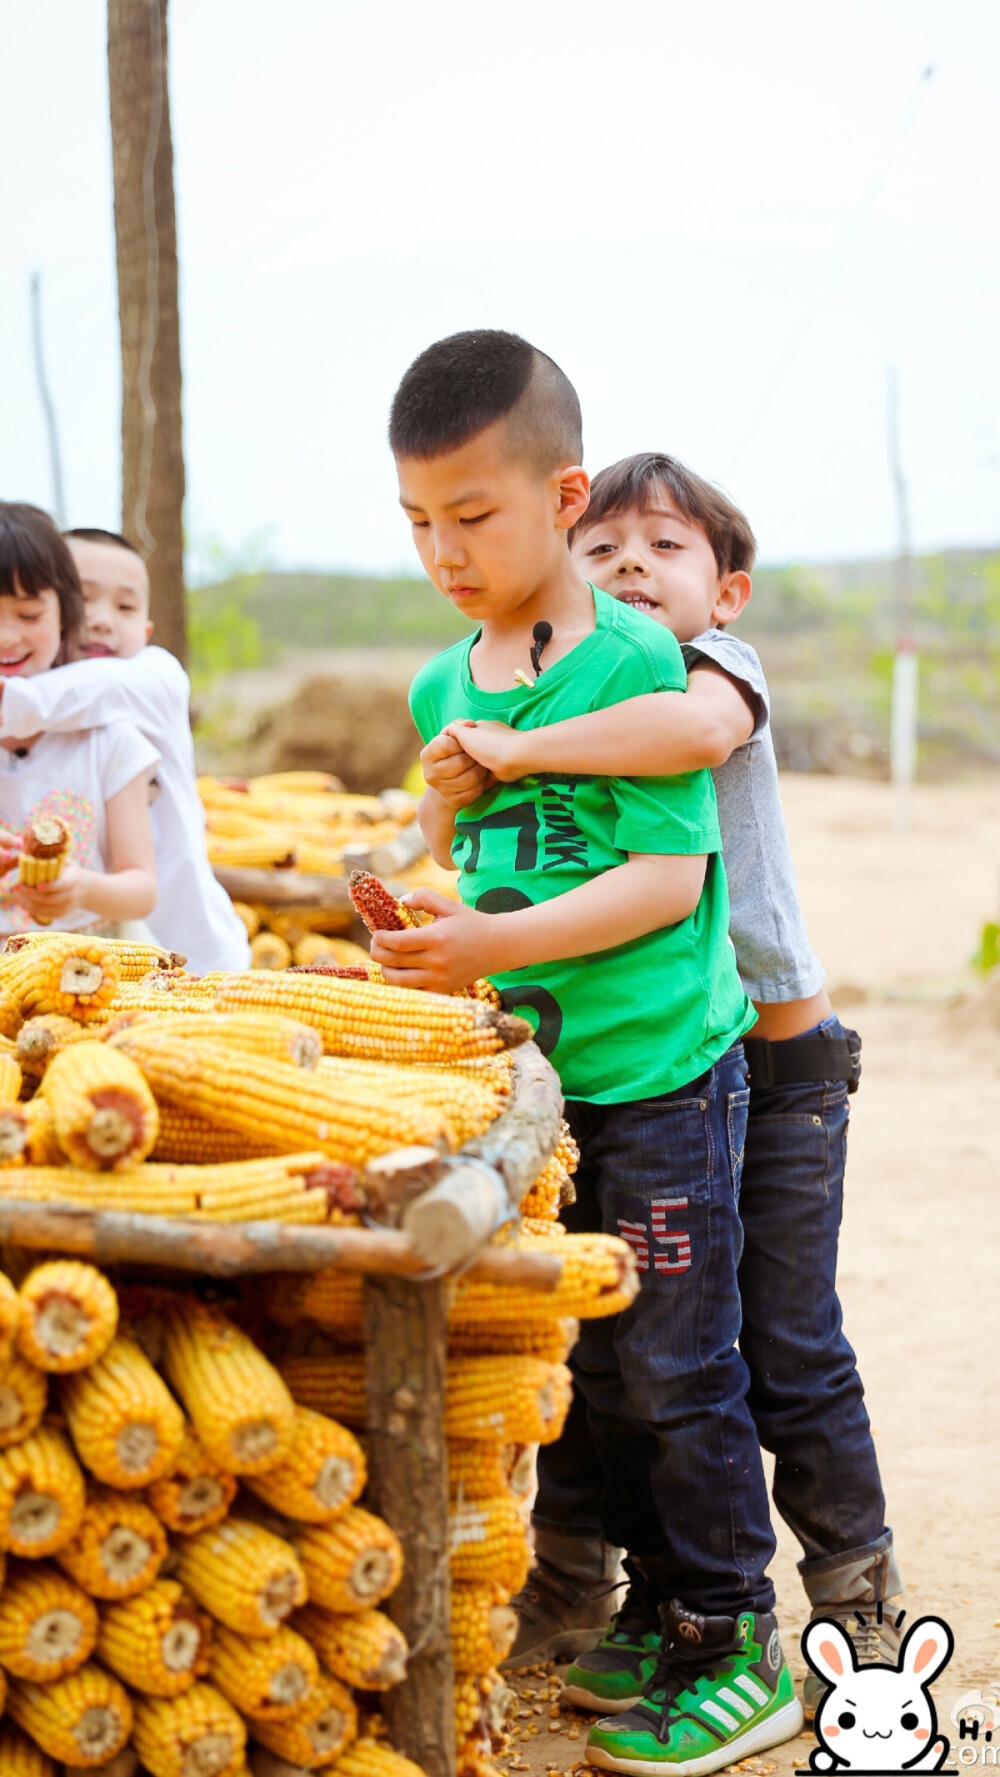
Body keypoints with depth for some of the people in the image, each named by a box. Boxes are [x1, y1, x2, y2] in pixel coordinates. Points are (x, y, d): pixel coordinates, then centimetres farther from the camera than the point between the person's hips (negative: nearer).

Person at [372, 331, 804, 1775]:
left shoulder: (636, 663, -14)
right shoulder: (442, 686, 8)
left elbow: (668, 876, -19)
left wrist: (499, 942, -26)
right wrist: (444, 811, 0)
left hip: (661, 1070, -7)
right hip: (534, 1074, 7)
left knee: (679, 1371, 0)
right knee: (595, 1364, 15)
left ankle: (741, 1653, 14)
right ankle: (662, 1606, 30)